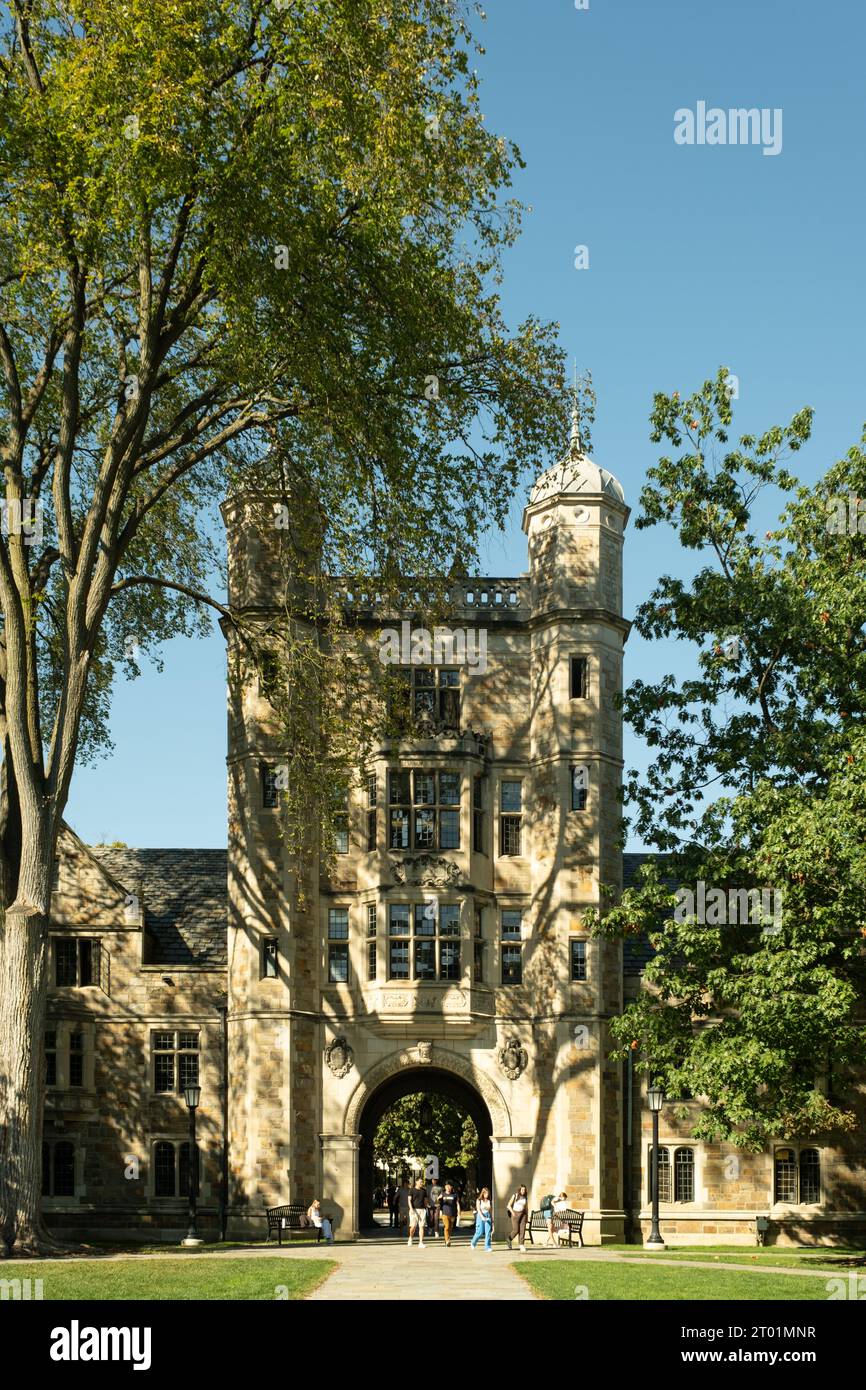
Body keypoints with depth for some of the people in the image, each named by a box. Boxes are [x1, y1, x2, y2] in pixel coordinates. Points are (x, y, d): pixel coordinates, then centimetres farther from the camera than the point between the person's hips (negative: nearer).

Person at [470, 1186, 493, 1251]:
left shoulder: (489, 1201, 10)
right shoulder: (479, 1200, 0)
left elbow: (491, 1211, 13)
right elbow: (478, 1209, -11)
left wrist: (492, 1220, 13)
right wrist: (482, 1217, -26)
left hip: (488, 1217, 3)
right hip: (480, 1216, -3)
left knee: (488, 1232, -8)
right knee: (480, 1232, -3)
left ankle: (488, 1247, -5)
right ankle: (473, 1243, 24)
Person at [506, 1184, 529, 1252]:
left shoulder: (525, 1197, 7)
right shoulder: (515, 1196, -4)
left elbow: (526, 1208, 14)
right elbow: (509, 1205, -2)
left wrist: (527, 1217, 10)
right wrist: (512, 1212, -14)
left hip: (523, 1214, 3)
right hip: (515, 1214, -3)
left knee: (522, 1229, -9)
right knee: (516, 1230, -5)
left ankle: (521, 1245, -8)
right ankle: (510, 1239, 23)